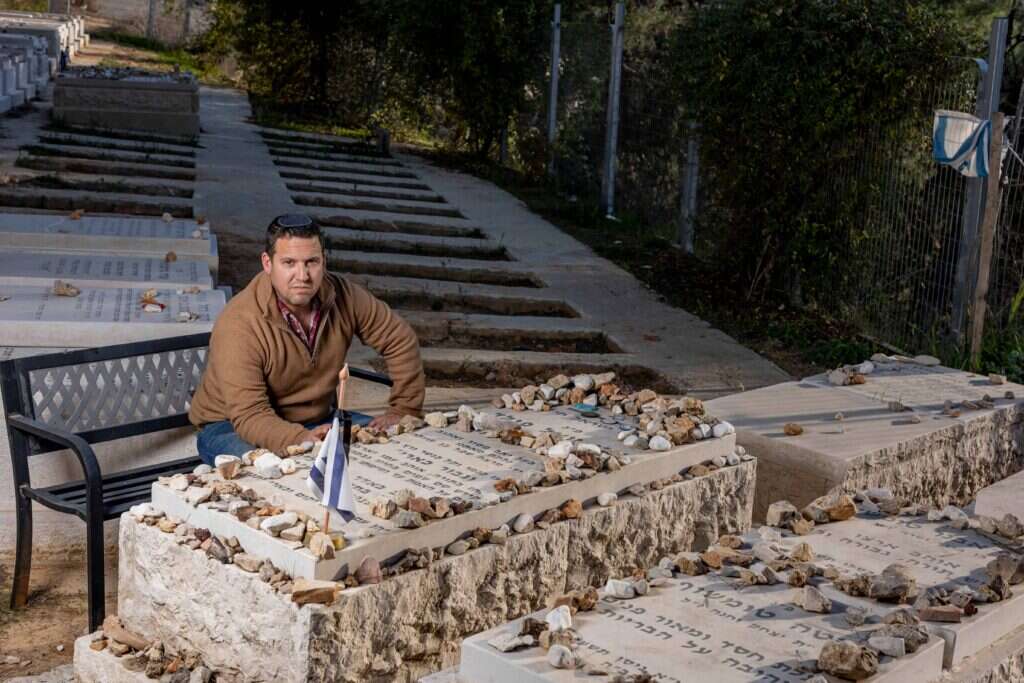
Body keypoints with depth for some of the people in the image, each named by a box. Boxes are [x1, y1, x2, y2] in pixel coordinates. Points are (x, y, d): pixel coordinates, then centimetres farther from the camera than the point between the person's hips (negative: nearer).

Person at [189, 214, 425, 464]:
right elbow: (249, 414, -30)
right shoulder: (238, 323, -27)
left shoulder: (344, 296, -10)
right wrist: (300, 440, -47)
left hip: (317, 420, 6)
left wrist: (404, 411, -4)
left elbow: (401, 341, 1)